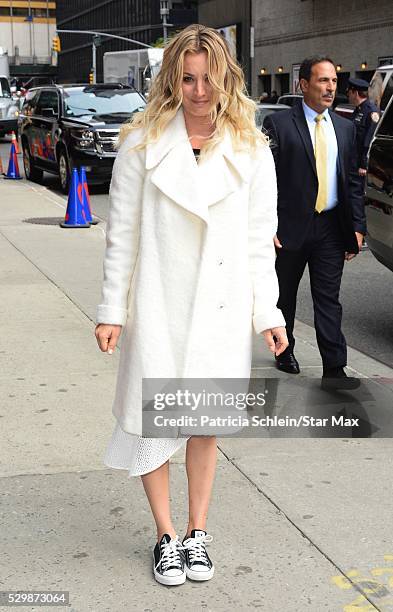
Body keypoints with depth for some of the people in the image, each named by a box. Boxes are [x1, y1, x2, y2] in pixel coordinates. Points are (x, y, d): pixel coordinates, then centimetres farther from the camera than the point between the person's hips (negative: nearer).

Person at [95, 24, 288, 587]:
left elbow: (258, 240, 4)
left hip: (221, 306, 1)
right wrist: (112, 309, -3)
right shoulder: (144, 142, -3)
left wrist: (268, 313, 1)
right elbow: (122, 233, -1)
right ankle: (166, 536, 22)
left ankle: (198, 532, 27)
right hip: (157, 306, -1)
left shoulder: (251, 149, 1)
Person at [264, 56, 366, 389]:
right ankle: (285, 350, 33)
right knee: (285, 295, 14)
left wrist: (357, 226, 4)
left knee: (329, 299, 0)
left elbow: (353, 181, 11)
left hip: (331, 228, 3)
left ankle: (334, 369, -1)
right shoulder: (279, 124, -5)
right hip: (291, 227, -2)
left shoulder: (345, 128, 10)